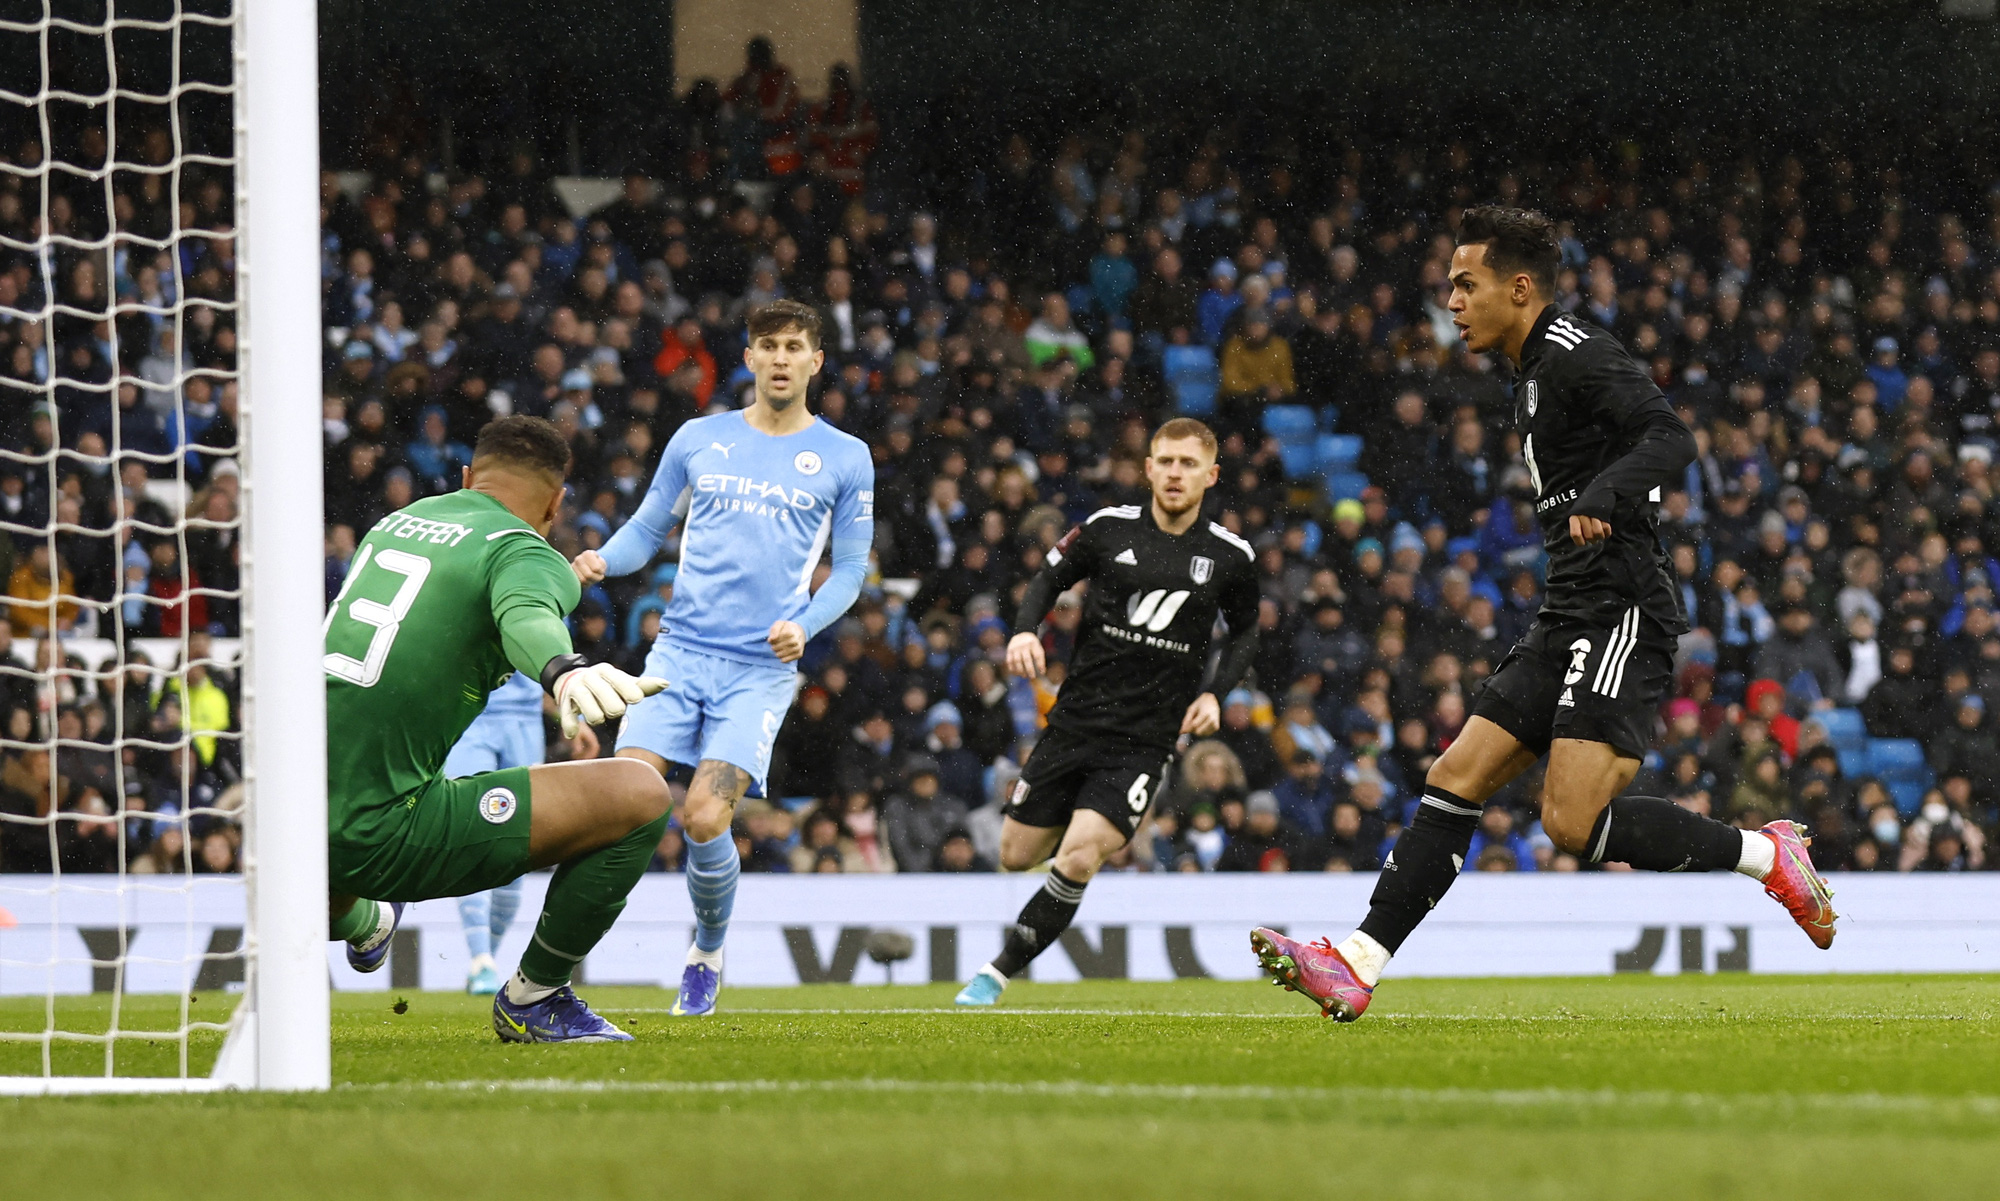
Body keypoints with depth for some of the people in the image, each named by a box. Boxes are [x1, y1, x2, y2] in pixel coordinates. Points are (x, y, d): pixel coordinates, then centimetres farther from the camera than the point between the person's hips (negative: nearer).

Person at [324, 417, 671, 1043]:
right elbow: (527, 615, -31)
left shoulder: (395, 521, 20)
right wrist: (566, 672, -52)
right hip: (379, 833, -8)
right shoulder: (525, 554, -4)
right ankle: (533, 997, 9)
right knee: (641, 796, -6)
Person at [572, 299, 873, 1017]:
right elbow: (648, 530, 17)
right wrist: (602, 561, -4)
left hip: (761, 668, -2)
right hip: (680, 652, 2)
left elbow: (849, 571, 11)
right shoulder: (699, 440, 11)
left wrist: (805, 625, -8)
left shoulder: (845, 458, 8)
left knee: (705, 818, -15)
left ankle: (707, 952, 12)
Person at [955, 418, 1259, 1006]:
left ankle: (996, 974, -10)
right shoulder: (1109, 528, -1)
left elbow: (1245, 632, 16)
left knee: (1078, 858, -20)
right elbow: (1050, 578, 11)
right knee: (1017, 856, 7)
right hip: (1074, 723, 2)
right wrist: (1025, 630, -8)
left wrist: (1214, 693, 0)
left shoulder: (1230, 556, 0)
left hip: (1145, 740, -2)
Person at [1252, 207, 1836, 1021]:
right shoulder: (1535, 372, 20)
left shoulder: (1577, 355, -10)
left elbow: (1670, 440, -24)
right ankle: (1358, 965, -3)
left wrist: (1600, 496, -39)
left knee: (1574, 822, -18)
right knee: (1456, 777, 1)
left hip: (1620, 614, -10)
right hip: (1569, 620, 10)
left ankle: (1765, 854, -4)